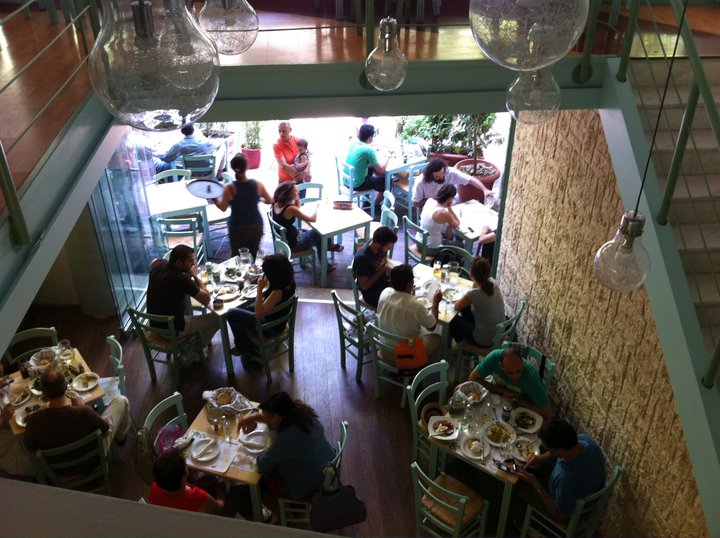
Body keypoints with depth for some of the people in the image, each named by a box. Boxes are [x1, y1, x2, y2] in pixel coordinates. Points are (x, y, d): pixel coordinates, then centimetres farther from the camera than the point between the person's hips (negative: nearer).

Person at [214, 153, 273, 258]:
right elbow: (270, 201, 4)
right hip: (256, 226, 2)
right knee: (254, 255, 20)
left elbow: (223, 208, -6)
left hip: (237, 229, -2)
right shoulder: (258, 184, -11)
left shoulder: (229, 188, -17)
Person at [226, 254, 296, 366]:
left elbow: (258, 313, -32)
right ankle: (250, 348, 30)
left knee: (231, 314, 0)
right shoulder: (288, 281, -12)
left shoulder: (278, 291, -37)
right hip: (276, 319, 9)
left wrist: (260, 288, -33)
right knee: (240, 311, 25)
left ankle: (243, 348, 21)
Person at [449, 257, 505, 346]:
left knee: (453, 320, 16)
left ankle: (460, 342, 44)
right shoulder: (492, 282, -11)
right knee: (466, 308, 23)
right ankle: (463, 337, 43)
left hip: (485, 340, -6)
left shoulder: (474, 294, -30)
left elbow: (456, 307, -12)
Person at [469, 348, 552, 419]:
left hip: (521, 406, -3)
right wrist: (502, 390, -27)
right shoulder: (494, 357, -32)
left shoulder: (531, 375, -36)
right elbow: (472, 378, -20)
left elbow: (547, 413, -30)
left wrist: (517, 400, -28)